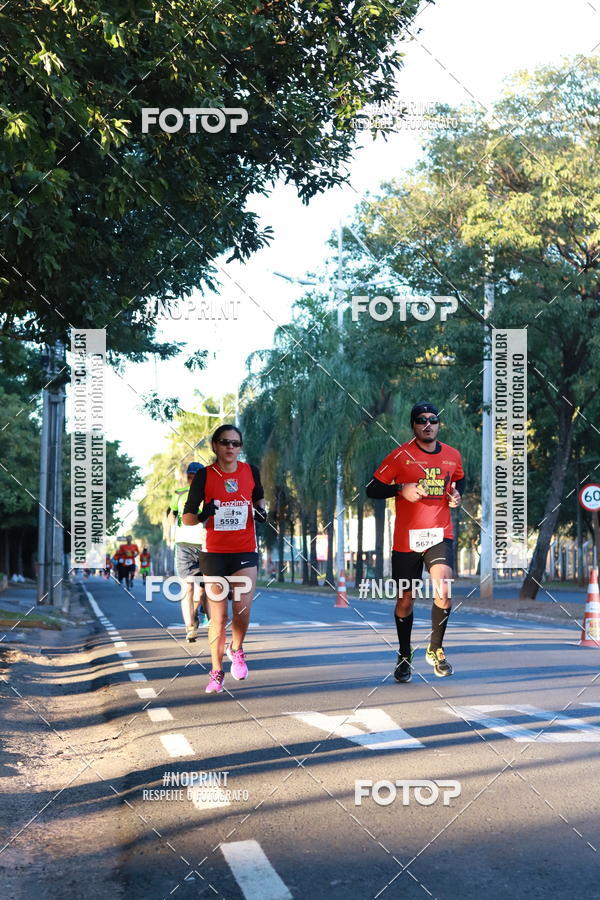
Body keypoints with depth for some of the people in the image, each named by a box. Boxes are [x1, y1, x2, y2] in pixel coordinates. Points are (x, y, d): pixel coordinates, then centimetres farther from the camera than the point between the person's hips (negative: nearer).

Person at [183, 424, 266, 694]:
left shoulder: (250, 471, 1)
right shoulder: (204, 476, -4)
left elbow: (259, 498, 19)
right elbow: (187, 517, -2)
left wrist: (261, 512, -4)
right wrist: (202, 516, -24)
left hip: (245, 552, 1)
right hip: (214, 553, -1)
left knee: (242, 611, -10)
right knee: (218, 617, 0)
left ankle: (236, 650, 21)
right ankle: (216, 671, 15)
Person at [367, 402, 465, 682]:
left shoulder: (452, 455, 7)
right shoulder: (401, 456, -3)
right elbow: (372, 489, -3)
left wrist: (457, 495, 7)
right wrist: (401, 489, -18)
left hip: (440, 535, 1)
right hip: (406, 538, -1)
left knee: (444, 589, -20)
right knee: (405, 601, 7)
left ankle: (435, 649, 1)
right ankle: (404, 656, 28)